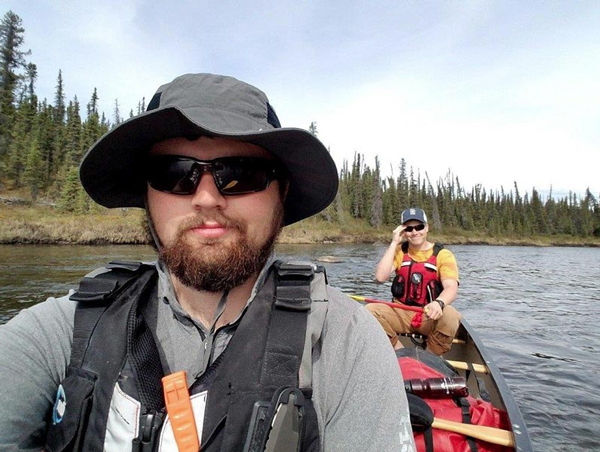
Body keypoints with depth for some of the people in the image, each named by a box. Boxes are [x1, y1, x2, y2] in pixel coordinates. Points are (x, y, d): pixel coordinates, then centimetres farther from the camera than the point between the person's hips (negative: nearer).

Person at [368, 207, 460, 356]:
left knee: (450, 316, -34)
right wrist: (394, 243, -11)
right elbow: (380, 277, -13)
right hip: (401, 313, 2)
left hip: (430, 316, -2)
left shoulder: (443, 254, -4)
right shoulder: (399, 251, 3)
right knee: (370, 310, -24)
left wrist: (439, 303, -42)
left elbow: (451, 288, -18)